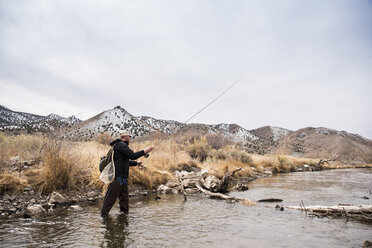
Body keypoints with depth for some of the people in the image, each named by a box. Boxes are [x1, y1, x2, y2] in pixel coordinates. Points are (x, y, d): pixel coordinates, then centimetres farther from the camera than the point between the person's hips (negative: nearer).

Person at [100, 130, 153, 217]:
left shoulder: (122, 145, 20)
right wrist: (145, 151, -15)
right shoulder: (121, 145, -13)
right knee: (111, 196, -4)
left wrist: (136, 163, 30)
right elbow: (133, 156, -21)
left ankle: (125, 212, 24)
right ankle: (104, 214, 4)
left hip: (122, 177, 11)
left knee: (124, 196, 15)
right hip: (117, 176, -11)